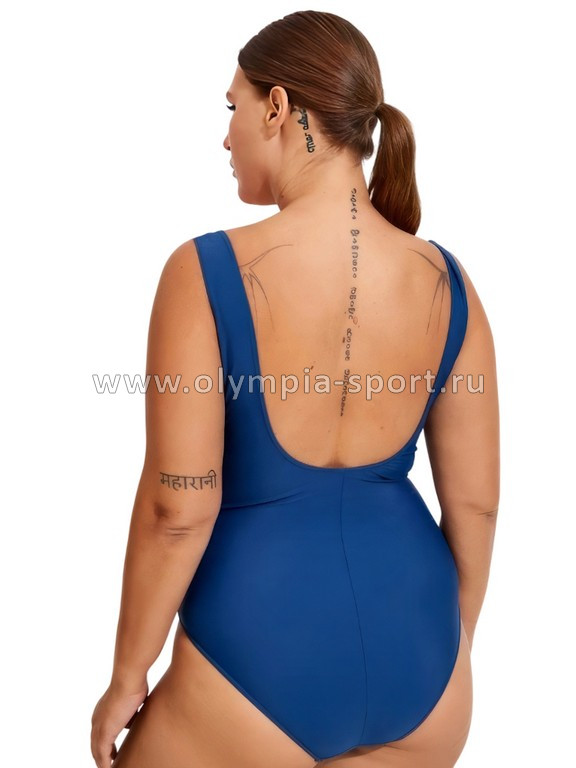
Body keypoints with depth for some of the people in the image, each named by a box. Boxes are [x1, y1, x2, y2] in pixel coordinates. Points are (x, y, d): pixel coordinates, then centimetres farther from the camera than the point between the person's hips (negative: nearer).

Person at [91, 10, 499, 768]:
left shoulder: (206, 272, -17)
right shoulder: (447, 281, -4)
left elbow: (179, 510, -15)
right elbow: (474, 500, 1)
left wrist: (127, 676, -1)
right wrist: (453, 643, 17)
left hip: (261, 652, -4)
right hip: (418, 651, 4)